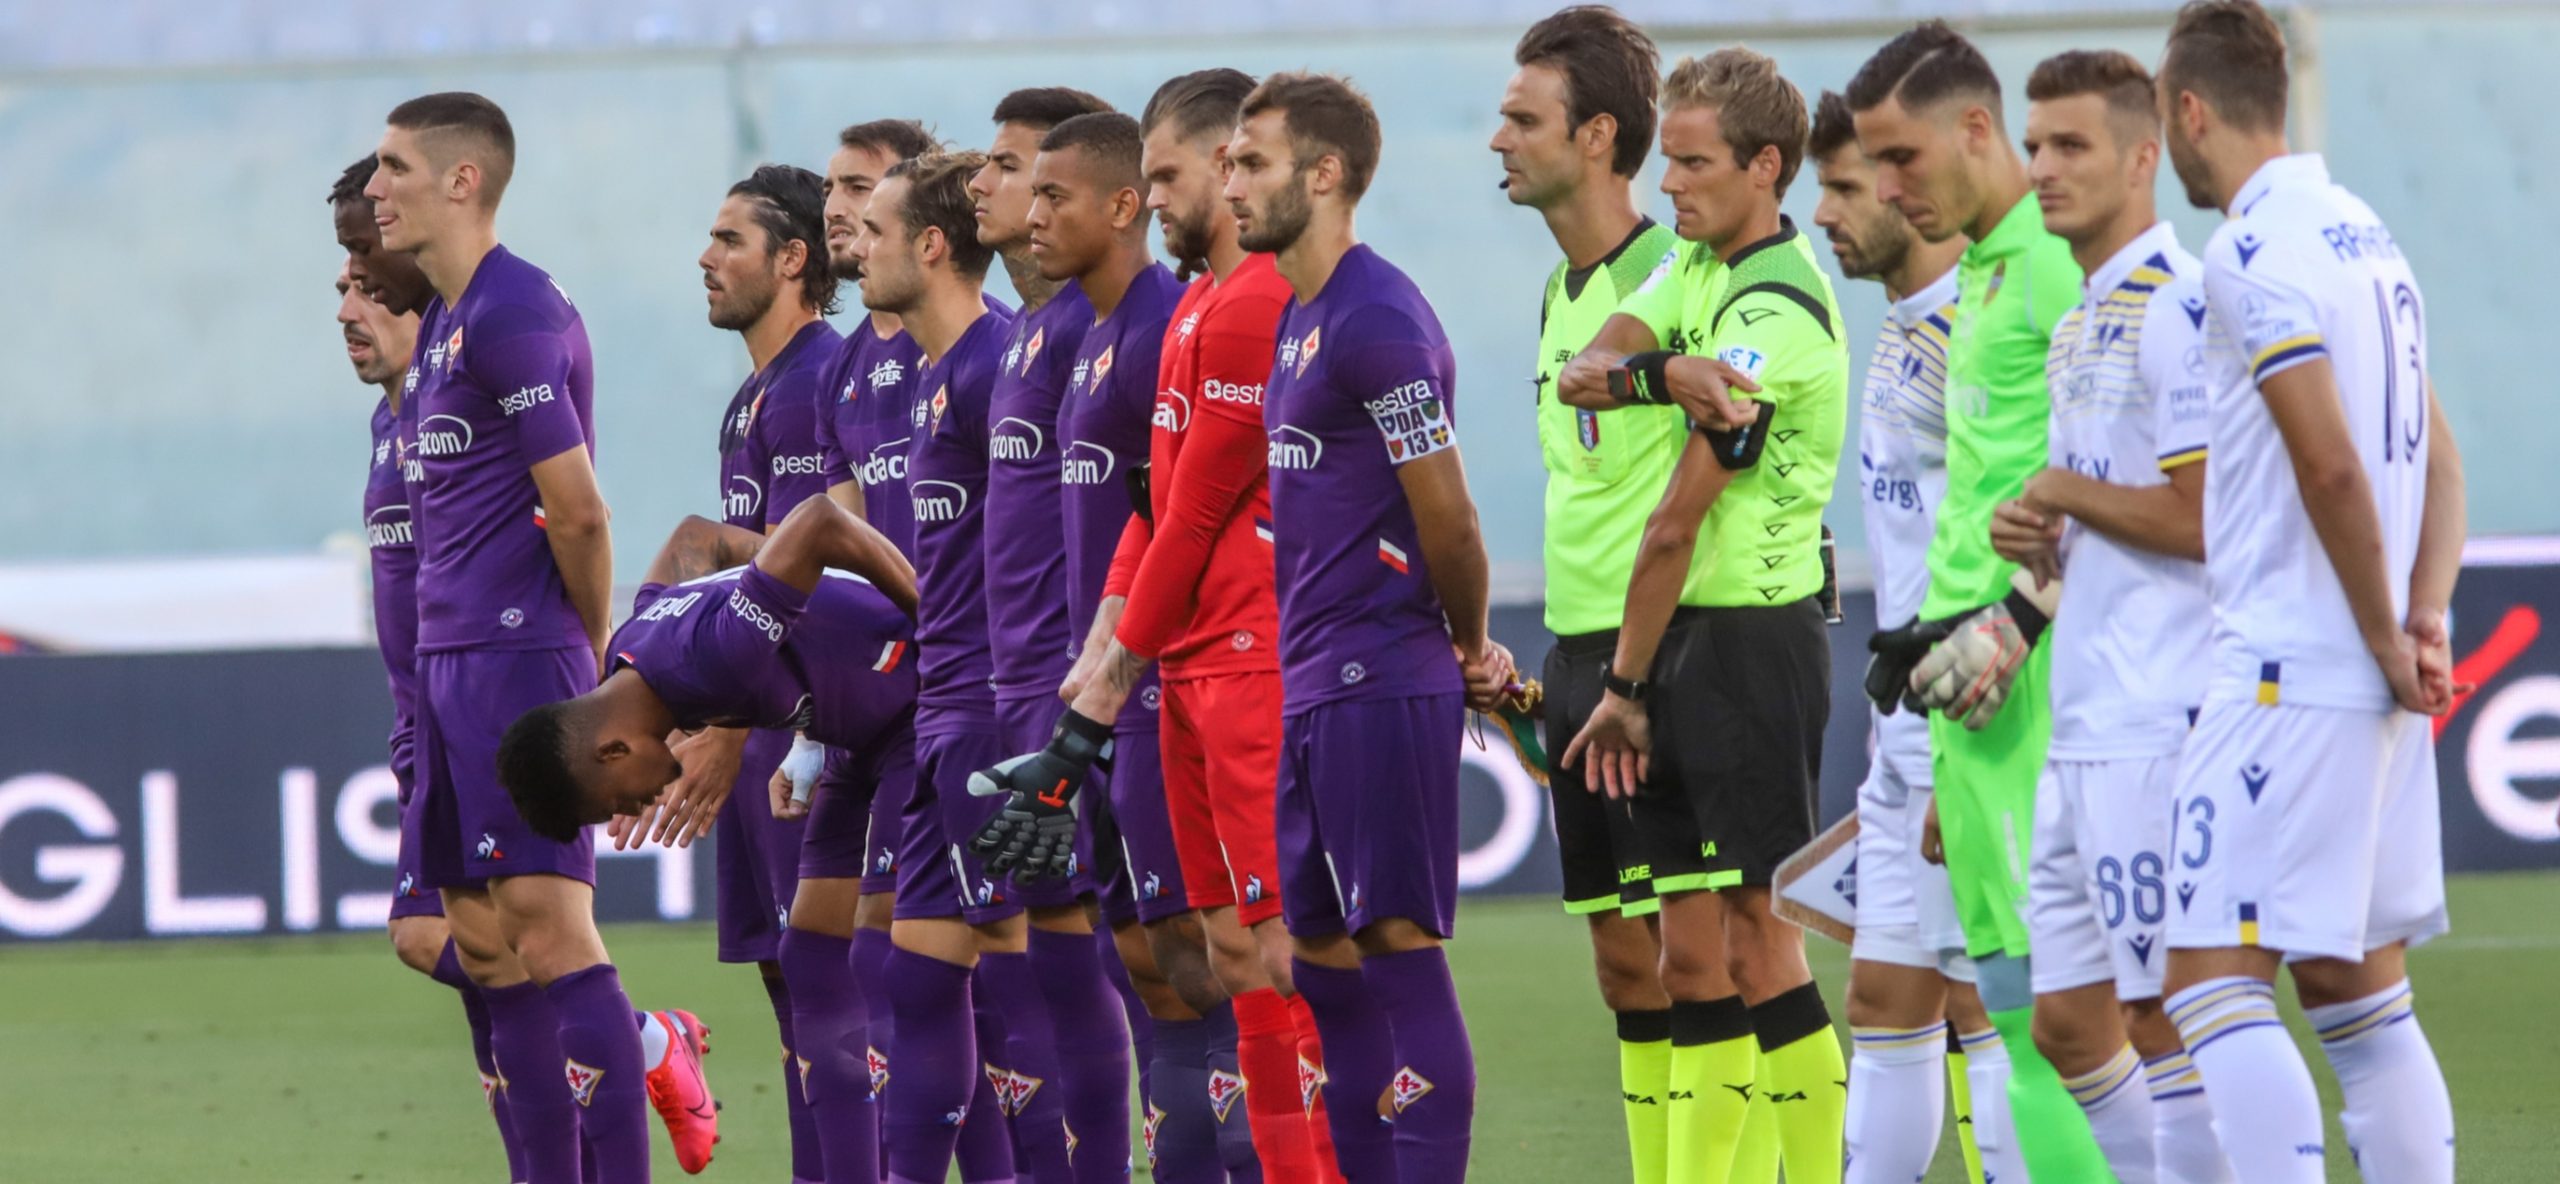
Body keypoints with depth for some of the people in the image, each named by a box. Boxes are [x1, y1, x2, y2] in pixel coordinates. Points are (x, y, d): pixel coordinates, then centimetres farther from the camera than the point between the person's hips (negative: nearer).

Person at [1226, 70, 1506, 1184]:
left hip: (1379, 689, -10)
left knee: (1400, 955, -8)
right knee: (1323, 960, 10)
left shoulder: (1378, 322, -15)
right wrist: (1469, 651, 12)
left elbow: (1448, 525, -13)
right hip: (1307, 689, 10)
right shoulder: (1294, 321, 16)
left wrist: (1470, 651, 2)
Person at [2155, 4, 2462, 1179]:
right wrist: (2423, 618, 5)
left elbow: (2331, 463, -20)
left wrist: (2386, 637, -10)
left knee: (2214, 979, -10)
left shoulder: (2252, 253, -13)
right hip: (2376, 686, 9)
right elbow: (2437, 460, 16)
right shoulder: (2363, 233, 15)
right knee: (2362, 989, 11)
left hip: (2286, 673, -9)